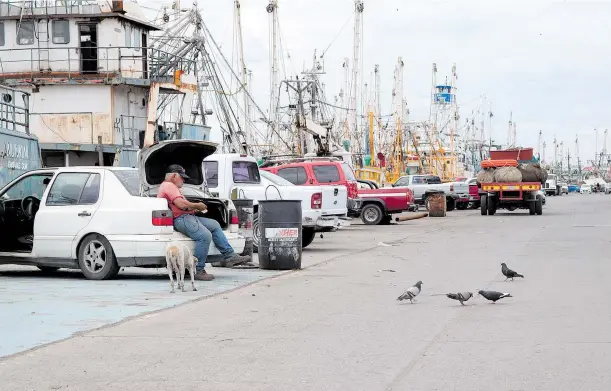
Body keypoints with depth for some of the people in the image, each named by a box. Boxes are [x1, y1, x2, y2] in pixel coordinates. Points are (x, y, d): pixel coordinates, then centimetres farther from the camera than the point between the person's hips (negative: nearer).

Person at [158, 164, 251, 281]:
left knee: (214, 225, 15)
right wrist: (197, 206, -6)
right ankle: (199, 271, -24)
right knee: (205, 236, -29)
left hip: (188, 216, 12)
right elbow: (181, 204, -21)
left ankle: (230, 256, 11)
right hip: (180, 219, -12)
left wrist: (194, 208, 9)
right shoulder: (169, 185, -9)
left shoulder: (170, 186, 28)